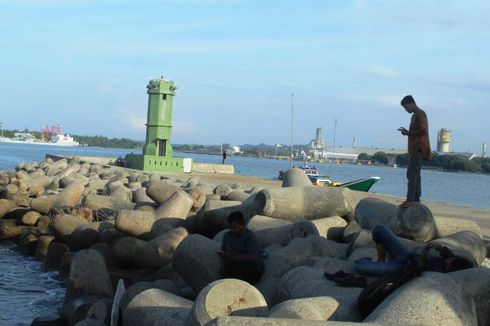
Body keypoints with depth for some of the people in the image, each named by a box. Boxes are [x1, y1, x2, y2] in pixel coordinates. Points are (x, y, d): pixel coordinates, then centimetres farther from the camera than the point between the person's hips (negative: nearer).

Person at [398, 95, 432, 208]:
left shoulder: (420, 114, -9)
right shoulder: (415, 115, 22)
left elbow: (423, 130, -19)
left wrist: (408, 133, -13)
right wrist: (407, 132, 14)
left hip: (418, 148, -11)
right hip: (415, 149, 11)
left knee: (411, 173, -16)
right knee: (415, 174, 8)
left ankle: (410, 199, -21)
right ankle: (416, 198, 9)